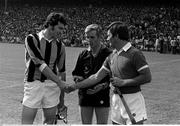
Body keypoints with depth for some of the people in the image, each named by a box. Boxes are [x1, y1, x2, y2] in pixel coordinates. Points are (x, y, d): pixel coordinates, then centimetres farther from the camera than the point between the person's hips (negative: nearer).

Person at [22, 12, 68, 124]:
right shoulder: (32, 39, -6)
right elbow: (40, 64, -16)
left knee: (50, 121, 9)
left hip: (52, 85, 4)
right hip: (33, 83, -4)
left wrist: (62, 100, 13)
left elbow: (61, 71, 12)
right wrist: (59, 82, -20)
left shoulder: (60, 46, 7)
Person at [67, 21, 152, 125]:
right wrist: (74, 86, 15)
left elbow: (147, 77, -15)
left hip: (132, 99, -7)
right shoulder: (111, 56, 12)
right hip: (117, 99, 7)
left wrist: (123, 82, -15)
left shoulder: (135, 53, -10)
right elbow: (97, 77, 15)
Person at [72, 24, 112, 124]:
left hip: (102, 95, -4)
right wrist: (78, 78, -8)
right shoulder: (83, 55, 8)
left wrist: (103, 86, -19)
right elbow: (75, 75, 14)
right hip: (85, 96, 4)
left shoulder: (109, 54, -5)